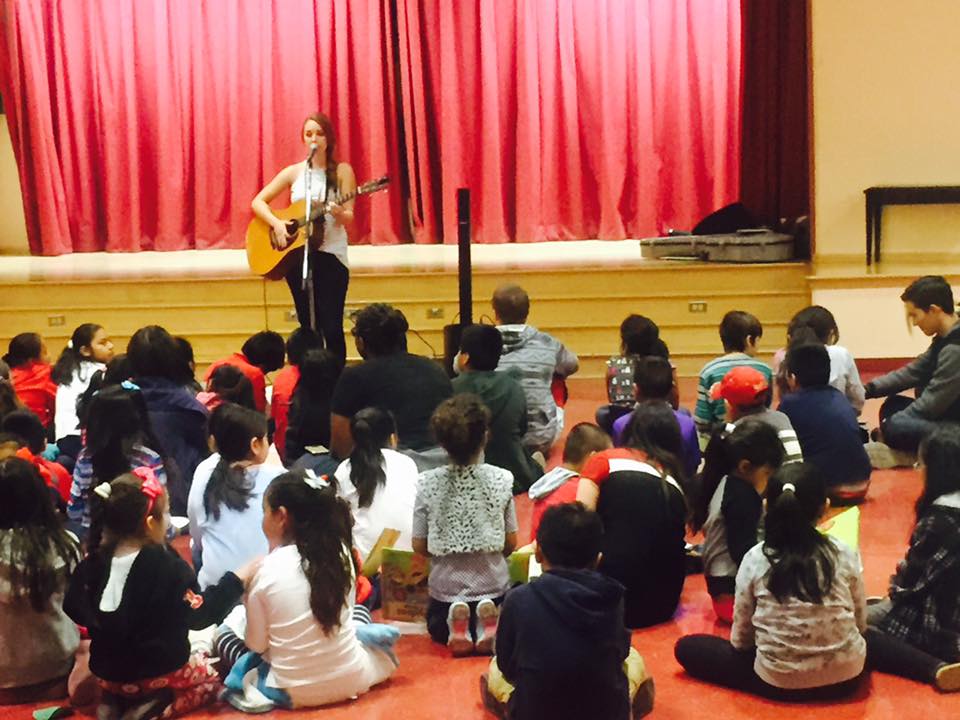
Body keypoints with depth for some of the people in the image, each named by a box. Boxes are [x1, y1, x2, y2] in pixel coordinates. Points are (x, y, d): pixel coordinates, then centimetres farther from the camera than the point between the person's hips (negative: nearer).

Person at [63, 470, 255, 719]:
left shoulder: (95, 560, -7)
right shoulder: (166, 567, -22)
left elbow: (75, 609, 3)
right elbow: (199, 615, -17)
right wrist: (237, 580, -11)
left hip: (107, 672, 5)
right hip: (158, 672, -5)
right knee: (213, 676, 21)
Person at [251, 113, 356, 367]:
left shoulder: (342, 171, 0)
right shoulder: (294, 172, 7)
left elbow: (349, 219, -6)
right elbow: (258, 202, 6)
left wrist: (338, 213, -29)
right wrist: (277, 224, -12)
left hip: (331, 255, -3)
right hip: (297, 256, 3)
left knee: (332, 328, -10)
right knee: (308, 327, 8)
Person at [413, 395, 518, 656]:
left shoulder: (428, 483, -14)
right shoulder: (501, 480, -13)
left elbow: (419, 546, -6)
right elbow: (510, 544, -4)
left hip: (445, 586, 0)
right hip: (493, 584, 0)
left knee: (436, 627, 32)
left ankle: (456, 622, -3)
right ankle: (486, 618, -2)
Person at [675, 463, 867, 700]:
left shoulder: (755, 559, -9)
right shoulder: (845, 555, -5)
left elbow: (741, 638, -2)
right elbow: (860, 624, 6)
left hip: (780, 683, -4)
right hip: (846, 678, 4)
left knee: (686, 648, 13)